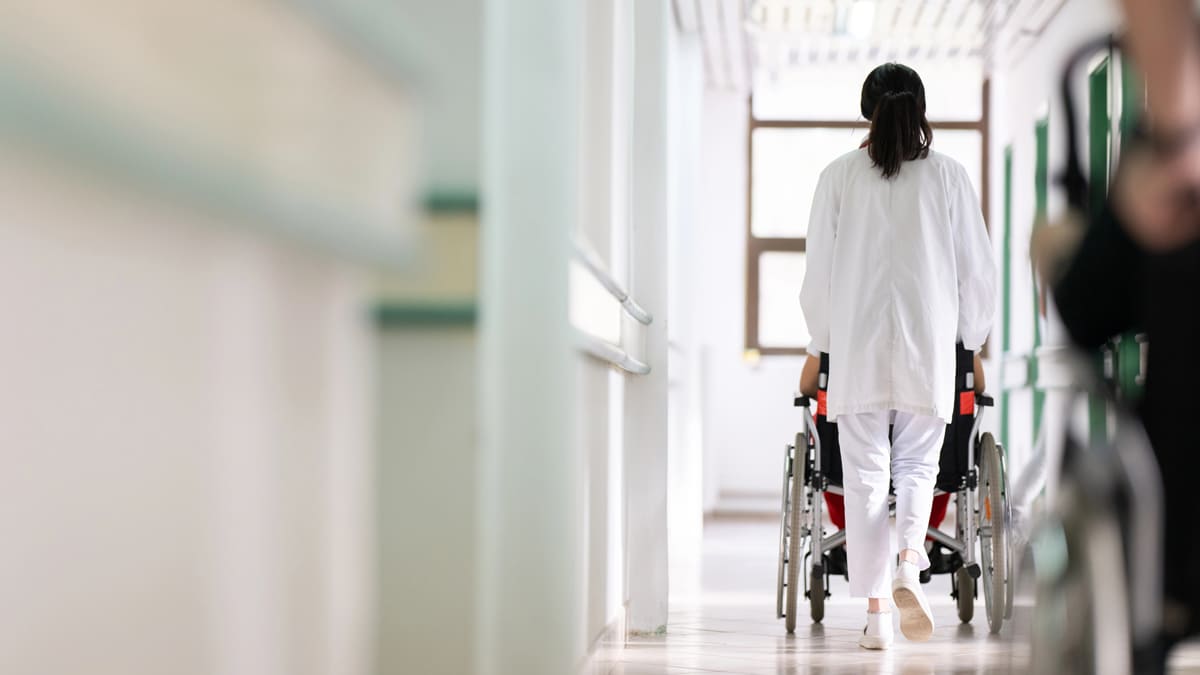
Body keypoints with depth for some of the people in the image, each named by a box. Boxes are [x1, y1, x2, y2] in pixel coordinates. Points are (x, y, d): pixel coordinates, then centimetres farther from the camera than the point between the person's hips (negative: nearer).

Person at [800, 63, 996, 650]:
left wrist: (822, 341, 17)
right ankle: (908, 567, -14)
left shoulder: (839, 176, 1)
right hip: (927, 343, 0)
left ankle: (876, 612, 4)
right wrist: (972, 336, 19)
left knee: (865, 474, 5)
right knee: (917, 463, 12)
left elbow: (819, 270, 2)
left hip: (856, 345, 0)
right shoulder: (948, 176, 2)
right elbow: (977, 267, 4)